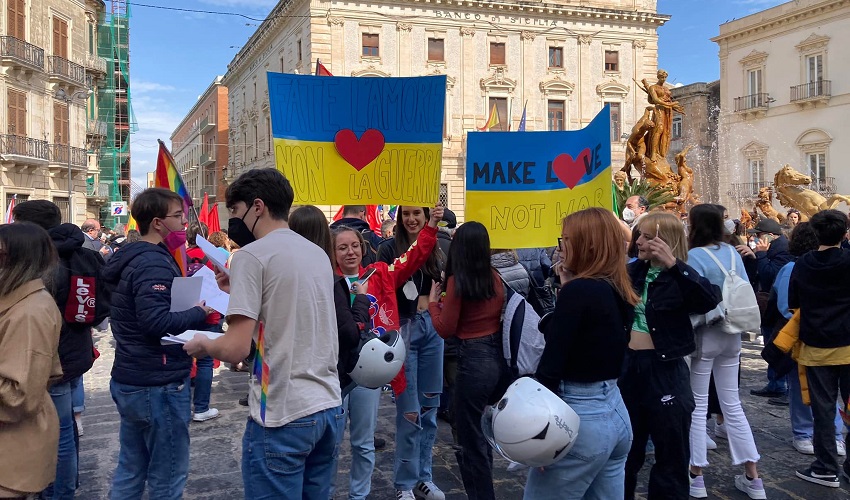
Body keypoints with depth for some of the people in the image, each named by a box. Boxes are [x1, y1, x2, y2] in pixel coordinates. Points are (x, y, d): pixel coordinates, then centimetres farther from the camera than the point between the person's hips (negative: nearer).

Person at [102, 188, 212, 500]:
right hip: (159, 385, -10)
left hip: (129, 380, 10)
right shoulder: (154, 263, -19)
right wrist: (199, 313, -16)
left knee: (129, 471, 17)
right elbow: (156, 322, -29)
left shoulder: (131, 258, 12)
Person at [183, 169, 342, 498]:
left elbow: (236, 349, -17)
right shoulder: (319, 254, 10)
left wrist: (202, 345, 2)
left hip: (284, 417, -7)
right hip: (329, 407, 7)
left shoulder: (252, 255, -11)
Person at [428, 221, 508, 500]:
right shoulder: (496, 277, 3)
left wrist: (433, 302, 6)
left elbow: (445, 330, -7)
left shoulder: (457, 281, -12)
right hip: (500, 357, 7)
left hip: (474, 360, -7)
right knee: (484, 431, 23)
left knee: (471, 440, 7)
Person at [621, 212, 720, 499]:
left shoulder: (679, 279, -11)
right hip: (629, 366, 5)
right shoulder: (633, 272, 6)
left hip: (665, 371, -5)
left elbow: (710, 299, -29)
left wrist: (674, 265, -35)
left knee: (671, 455, 7)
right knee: (625, 450, 18)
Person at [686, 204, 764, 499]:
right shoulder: (732, 253, 4)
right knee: (732, 403, 14)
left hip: (704, 335, -6)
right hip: (731, 334, 6)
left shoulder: (695, 257, -17)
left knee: (698, 405, 4)